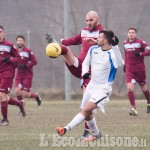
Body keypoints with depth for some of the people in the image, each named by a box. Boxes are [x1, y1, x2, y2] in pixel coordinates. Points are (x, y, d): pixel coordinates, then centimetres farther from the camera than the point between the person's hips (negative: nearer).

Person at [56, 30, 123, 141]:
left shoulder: (112, 54, -17)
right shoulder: (93, 49, 2)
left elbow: (119, 64, -35)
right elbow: (85, 63, 13)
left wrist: (115, 47, -41)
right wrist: (85, 72, -8)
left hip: (103, 88, -8)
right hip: (91, 85, 8)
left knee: (87, 109, -24)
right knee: (87, 113, 15)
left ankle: (66, 129, -28)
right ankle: (95, 134, 35)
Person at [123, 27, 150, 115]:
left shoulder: (140, 42, -9)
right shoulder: (125, 44, 8)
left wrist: (140, 54, -24)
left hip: (140, 69, -3)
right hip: (129, 70, 3)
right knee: (130, 88, -14)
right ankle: (133, 109, -12)